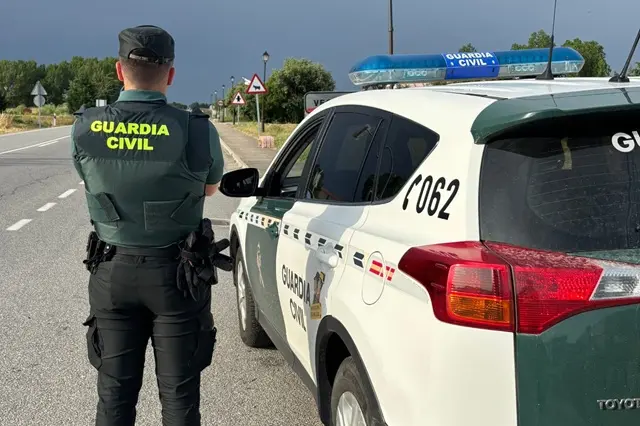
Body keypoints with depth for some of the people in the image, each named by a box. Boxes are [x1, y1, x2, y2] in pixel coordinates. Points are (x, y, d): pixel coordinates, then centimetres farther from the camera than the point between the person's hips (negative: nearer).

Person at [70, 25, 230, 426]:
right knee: (179, 393, 9)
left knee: (115, 392, 14)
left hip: (111, 272, 2)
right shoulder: (197, 131, -16)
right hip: (176, 274, -2)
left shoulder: (84, 129, -9)